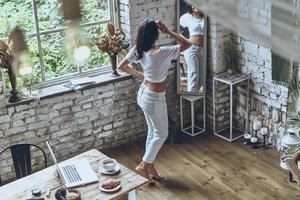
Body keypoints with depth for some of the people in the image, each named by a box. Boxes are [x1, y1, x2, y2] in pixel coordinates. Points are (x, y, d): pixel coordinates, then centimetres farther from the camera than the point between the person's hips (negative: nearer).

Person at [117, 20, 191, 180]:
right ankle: (144, 165, 19)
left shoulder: (138, 50, -8)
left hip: (144, 94, 8)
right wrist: (167, 31, -18)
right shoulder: (162, 53, -28)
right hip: (154, 99, -7)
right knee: (161, 134, 12)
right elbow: (187, 44, -18)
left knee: (153, 132, 21)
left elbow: (121, 66, 2)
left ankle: (150, 166, 31)